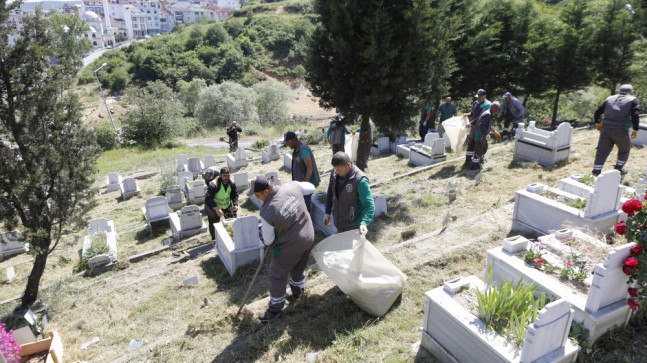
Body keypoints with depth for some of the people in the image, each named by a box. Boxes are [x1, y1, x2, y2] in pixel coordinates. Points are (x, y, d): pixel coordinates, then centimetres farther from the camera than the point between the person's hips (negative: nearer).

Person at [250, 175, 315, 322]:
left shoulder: (266, 212, -29)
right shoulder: (292, 186, -16)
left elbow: (268, 240, -13)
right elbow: (311, 188, 5)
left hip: (289, 247, -7)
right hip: (308, 238, 7)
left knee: (277, 276, 13)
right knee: (298, 268, 30)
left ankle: (275, 309, 28)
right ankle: (297, 292, 54)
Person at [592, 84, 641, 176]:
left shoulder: (609, 98, 17)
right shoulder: (633, 100, 6)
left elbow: (597, 112, 16)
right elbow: (635, 116, -8)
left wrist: (597, 122, 32)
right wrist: (635, 129, 1)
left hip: (605, 129, 3)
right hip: (620, 131, -3)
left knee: (602, 151, 8)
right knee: (624, 150, 21)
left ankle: (596, 172, 5)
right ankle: (618, 169, 29)